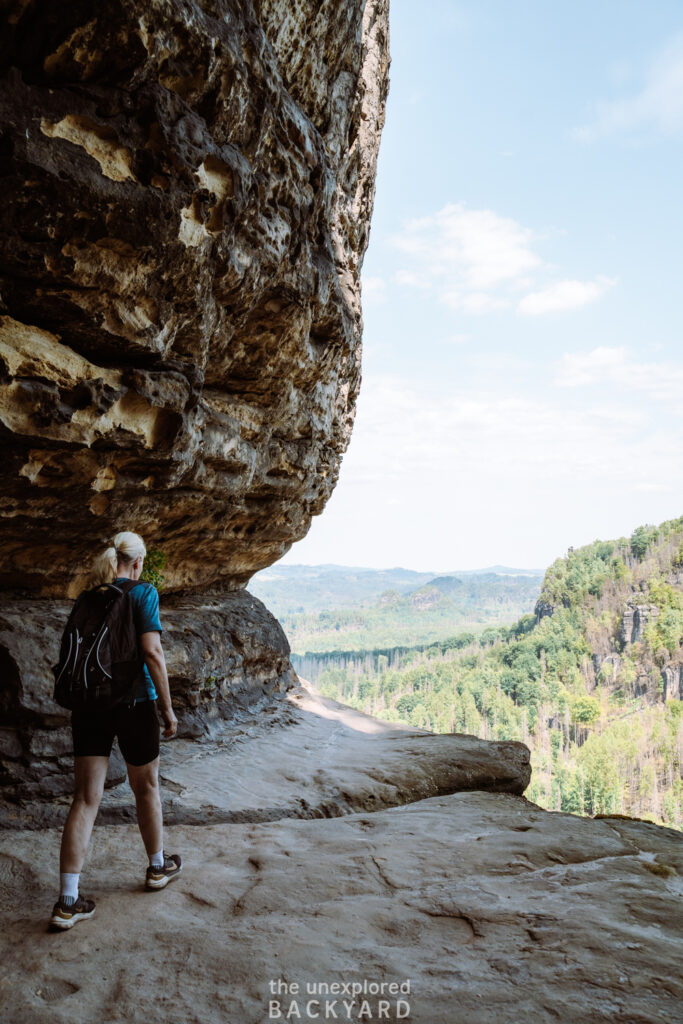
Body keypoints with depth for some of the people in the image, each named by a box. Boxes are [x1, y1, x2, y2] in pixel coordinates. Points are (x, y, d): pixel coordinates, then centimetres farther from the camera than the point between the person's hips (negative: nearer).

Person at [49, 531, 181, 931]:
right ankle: (158, 867, 36)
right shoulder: (143, 592, -9)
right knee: (147, 789, 17)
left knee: (86, 799, 6)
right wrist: (168, 708, -12)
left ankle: (68, 901, 4)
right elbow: (152, 651, -18)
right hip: (133, 702, -4)